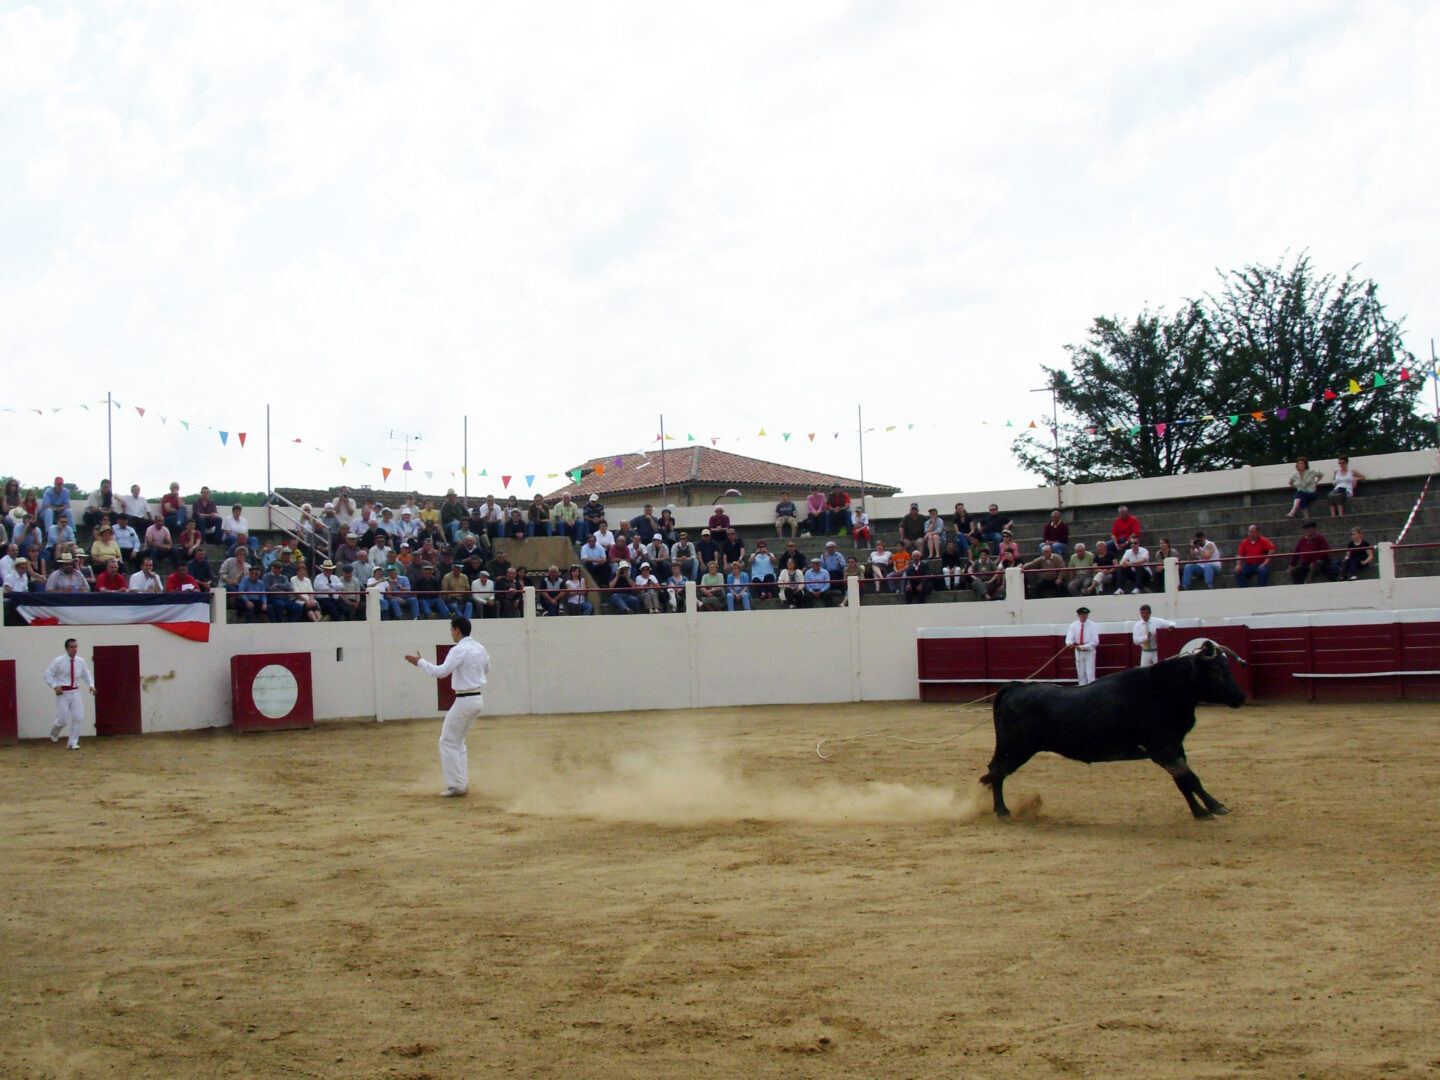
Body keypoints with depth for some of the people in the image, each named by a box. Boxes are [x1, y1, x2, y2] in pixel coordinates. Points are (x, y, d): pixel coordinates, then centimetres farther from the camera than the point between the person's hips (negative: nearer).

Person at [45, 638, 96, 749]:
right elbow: (48, 674, -5)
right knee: (63, 719, -4)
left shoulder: (81, 661, 3)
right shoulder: (58, 661, -9)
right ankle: (54, 734, 29)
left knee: (78, 717, -2)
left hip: (75, 692, 4)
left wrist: (91, 685, 0)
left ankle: (73, 742, 10)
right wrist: (55, 686, -18)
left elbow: (86, 674, 16)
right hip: (62, 693, -4)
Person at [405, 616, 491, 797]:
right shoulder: (480, 649, 8)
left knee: (448, 742, 1)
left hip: (464, 700, -9)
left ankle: (456, 785, -1)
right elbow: (486, 670, 22)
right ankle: (463, 782, 20)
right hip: (478, 699, 9)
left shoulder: (459, 650, -17)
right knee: (458, 741, 20)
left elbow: (441, 671, -24)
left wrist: (420, 662, -14)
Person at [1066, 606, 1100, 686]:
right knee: (1081, 674, 8)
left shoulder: (1092, 626, -8)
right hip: (1078, 652, 3)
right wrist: (1069, 643, -39)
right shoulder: (1073, 625, -1)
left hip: (1089, 652, -3)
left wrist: (1083, 647, -25)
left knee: (1090, 674, -7)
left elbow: (1095, 642, -13)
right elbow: (1069, 637, -14)